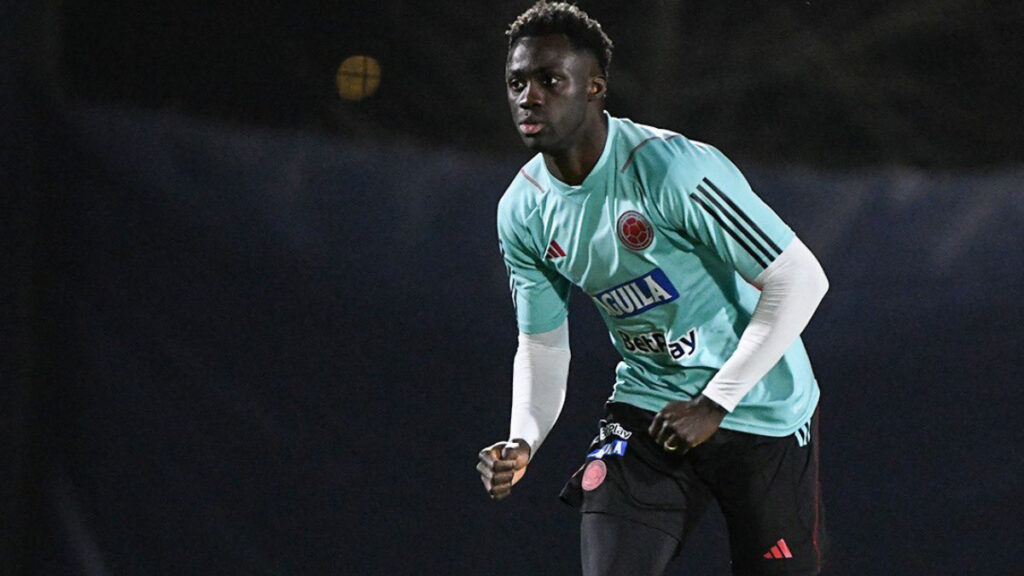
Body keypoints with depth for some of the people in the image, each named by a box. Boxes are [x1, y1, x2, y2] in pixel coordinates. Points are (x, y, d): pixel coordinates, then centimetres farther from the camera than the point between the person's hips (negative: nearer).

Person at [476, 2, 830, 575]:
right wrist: (523, 442, -11)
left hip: (758, 410, -4)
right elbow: (543, 345, 9)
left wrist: (713, 404, -21)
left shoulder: (671, 168, -24)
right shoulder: (522, 211, -4)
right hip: (646, 405, 4)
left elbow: (801, 280, -22)